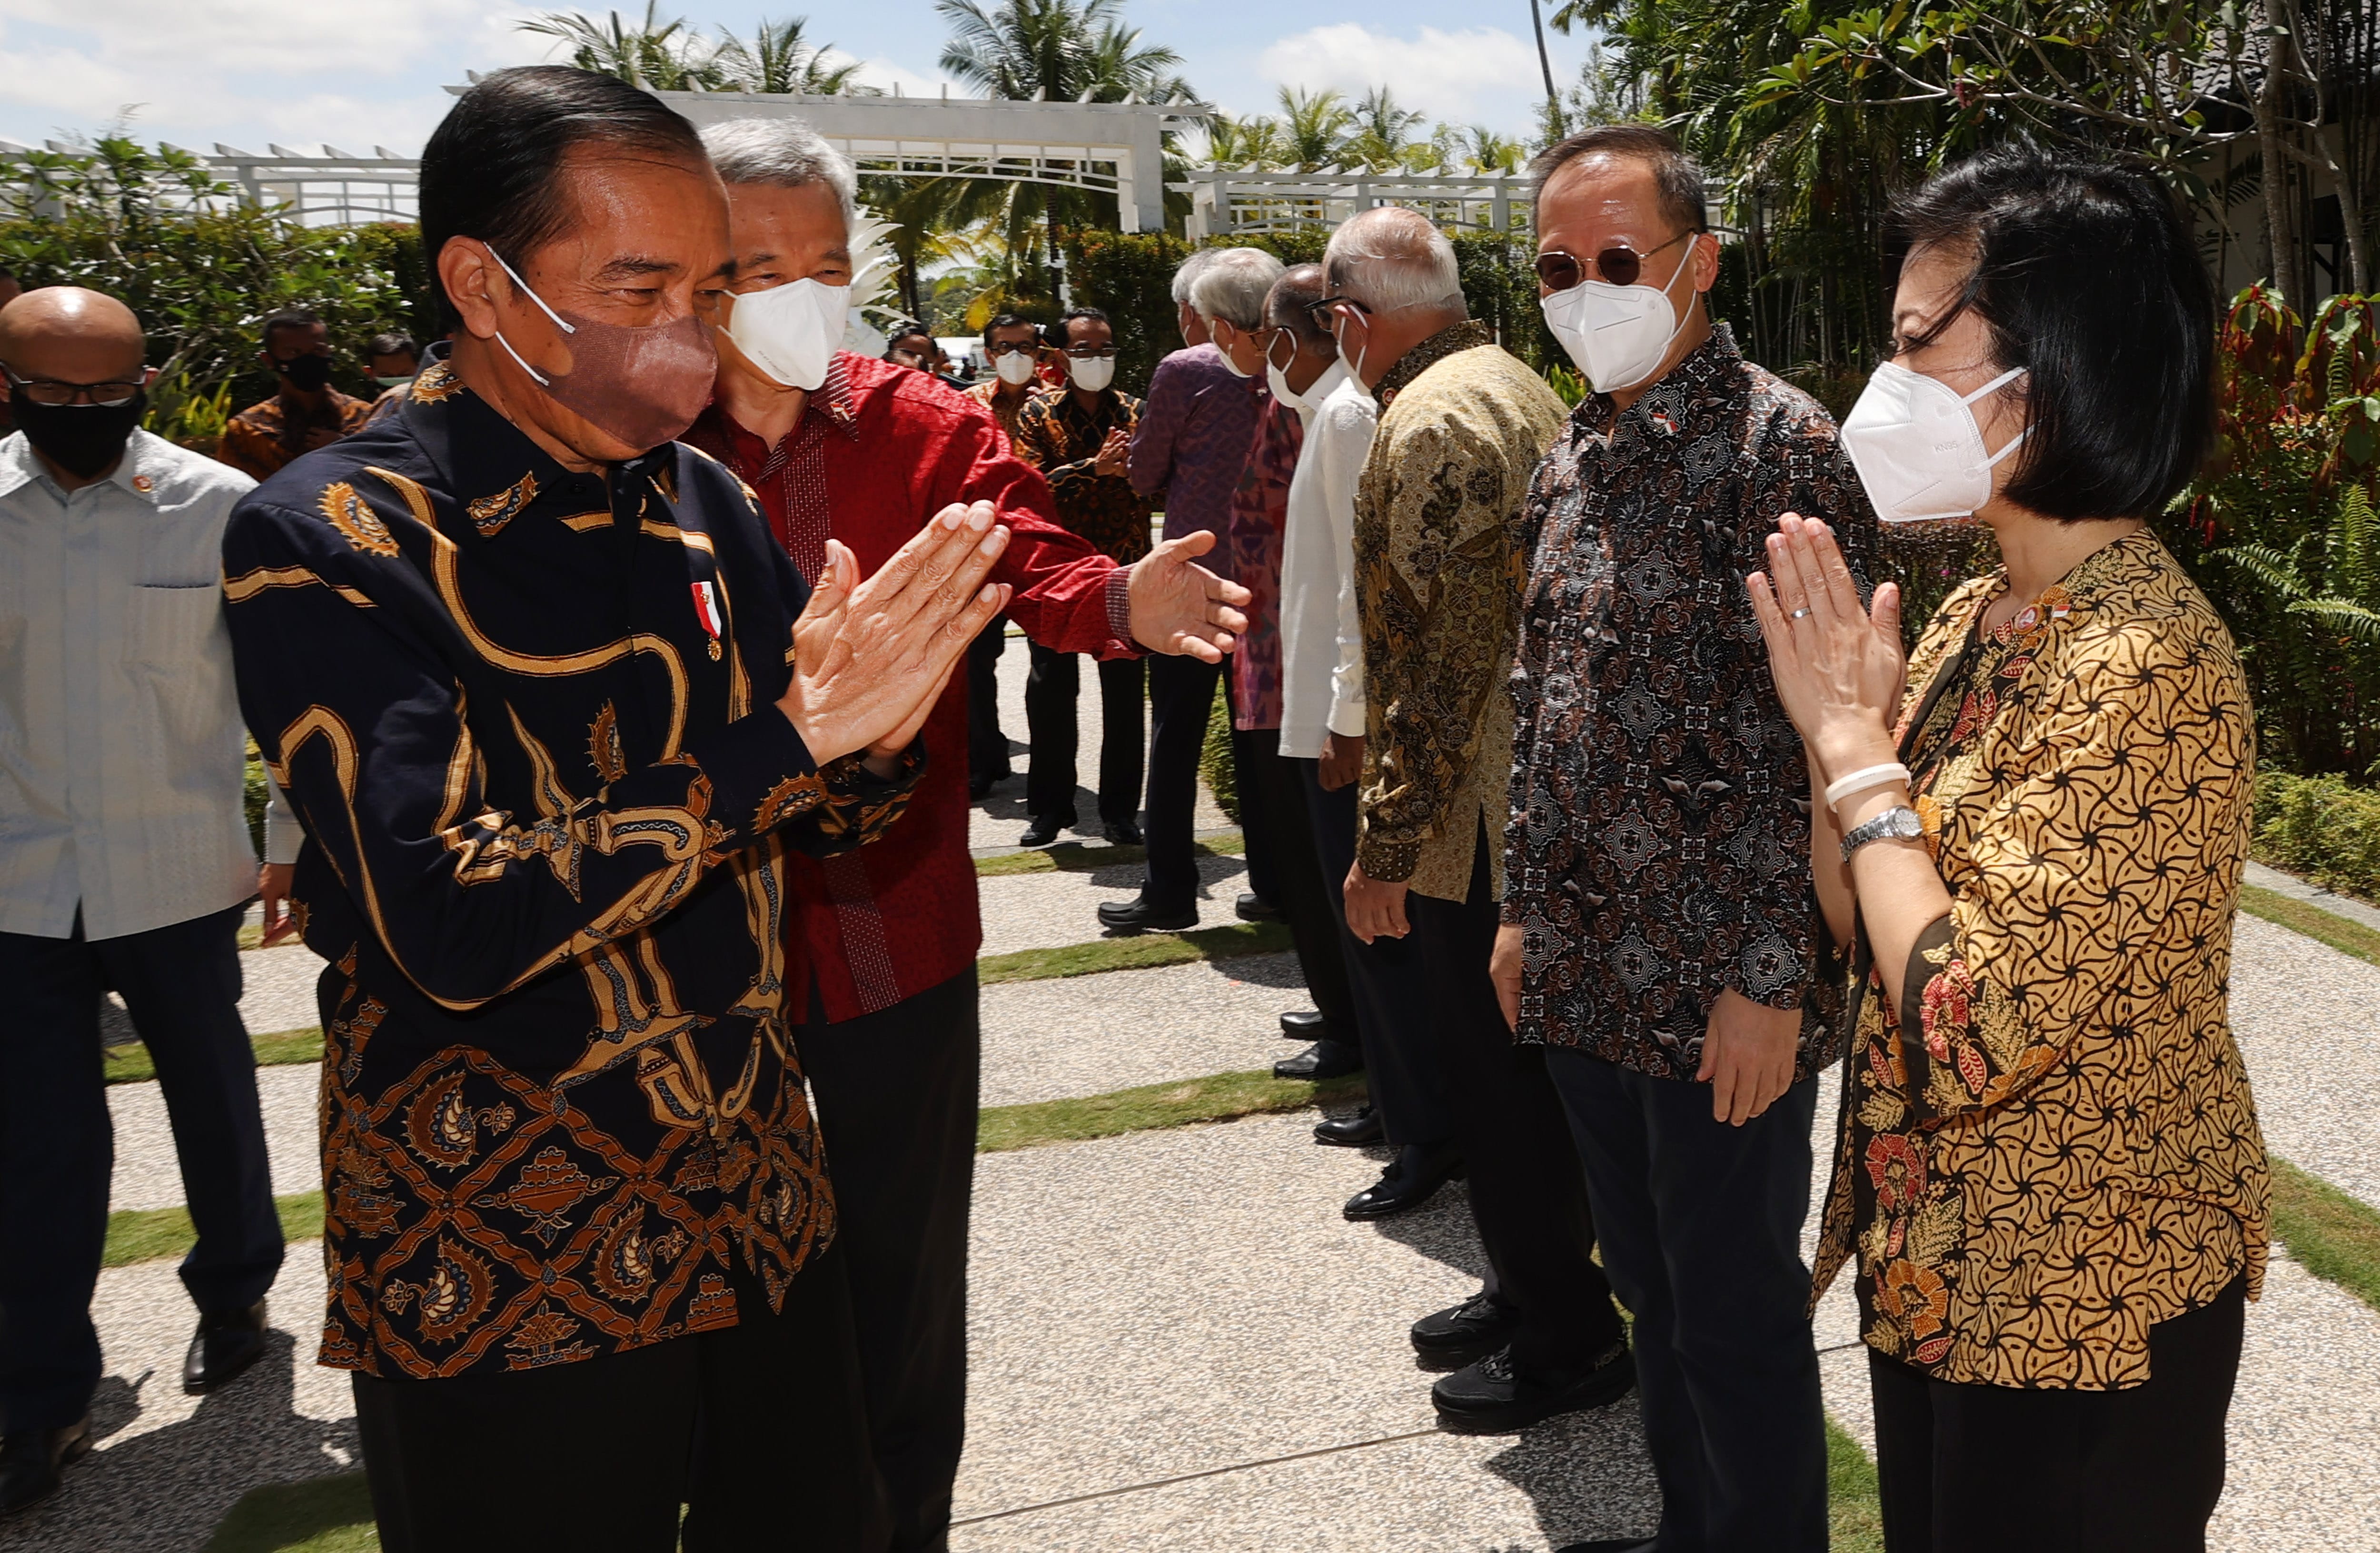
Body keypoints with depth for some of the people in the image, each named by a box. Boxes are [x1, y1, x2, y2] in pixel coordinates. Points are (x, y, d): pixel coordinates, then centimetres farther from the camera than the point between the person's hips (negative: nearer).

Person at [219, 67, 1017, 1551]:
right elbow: (450, 927, -26)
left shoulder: (706, 506, 2)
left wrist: (879, 731, -15)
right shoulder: (325, 541, -15)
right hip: (503, 1283, -5)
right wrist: (789, 731, -28)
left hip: (763, 1217, 6)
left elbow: (831, 819, 9)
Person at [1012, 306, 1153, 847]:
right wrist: (1094, 468, -24)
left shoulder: (1134, 412, 8)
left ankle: (1121, 809, 14)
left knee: (1125, 691, 3)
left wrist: (1132, 465, -22)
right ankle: (1049, 807, 15)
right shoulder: (1039, 415, 3)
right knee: (1050, 690, 3)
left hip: (1125, 570, 1)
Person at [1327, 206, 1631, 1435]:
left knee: (1499, 1081, 3)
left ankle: (1567, 1340, 18)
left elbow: (1449, 663, -25)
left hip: (1482, 818, -10)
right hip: (1541, 804, 10)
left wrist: (1386, 846, -19)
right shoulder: (1518, 386, 14)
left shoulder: (1432, 424, -19)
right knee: (1513, 1068, 20)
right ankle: (1533, 1292, 35)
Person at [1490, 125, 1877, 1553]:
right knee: (1652, 1288, 21)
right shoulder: (1575, 456, 10)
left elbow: (1819, 738, -17)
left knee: (1737, 1320, 7)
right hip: (1586, 977, 8)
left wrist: (1772, 979, -18)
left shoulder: (1780, 445, -13)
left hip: (1723, 1002, -7)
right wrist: (1526, 909, 15)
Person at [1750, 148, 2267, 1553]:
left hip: (2079, 1319, -8)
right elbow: (1859, 927, 6)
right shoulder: (1979, 620, 2)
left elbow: (1968, 1034, -31)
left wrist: (1859, 746, -21)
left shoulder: (2148, 664, -25)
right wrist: (1835, 715, -9)